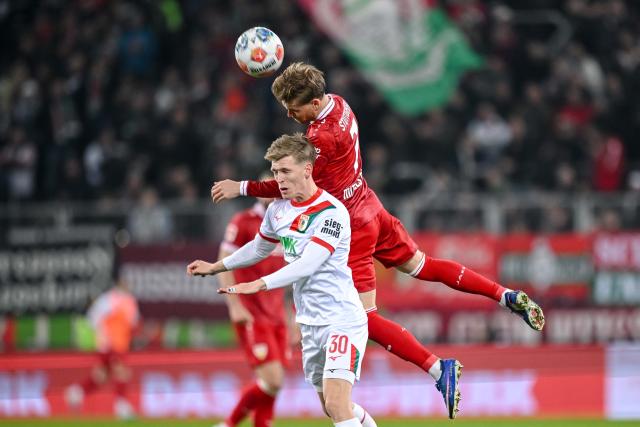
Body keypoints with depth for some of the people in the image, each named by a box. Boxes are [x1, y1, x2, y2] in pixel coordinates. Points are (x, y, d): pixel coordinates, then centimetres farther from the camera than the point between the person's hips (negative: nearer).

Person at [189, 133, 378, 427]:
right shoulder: (278, 209, 5)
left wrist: (259, 285, -39)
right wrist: (215, 267, 28)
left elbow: (307, 265, -31)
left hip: (342, 319, -8)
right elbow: (259, 248, 26)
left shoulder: (331, 213, -19)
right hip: (310, 323, 8)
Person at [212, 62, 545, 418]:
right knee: (419, 265, 26)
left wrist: (241, 188, -16)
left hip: (352, 227, -9)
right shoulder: (338, 103, -3)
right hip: (369, 208, 10)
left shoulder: (322, 138, -29)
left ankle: (438, 368, -9)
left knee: (363, 317, -6)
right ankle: (508, 296, 28)